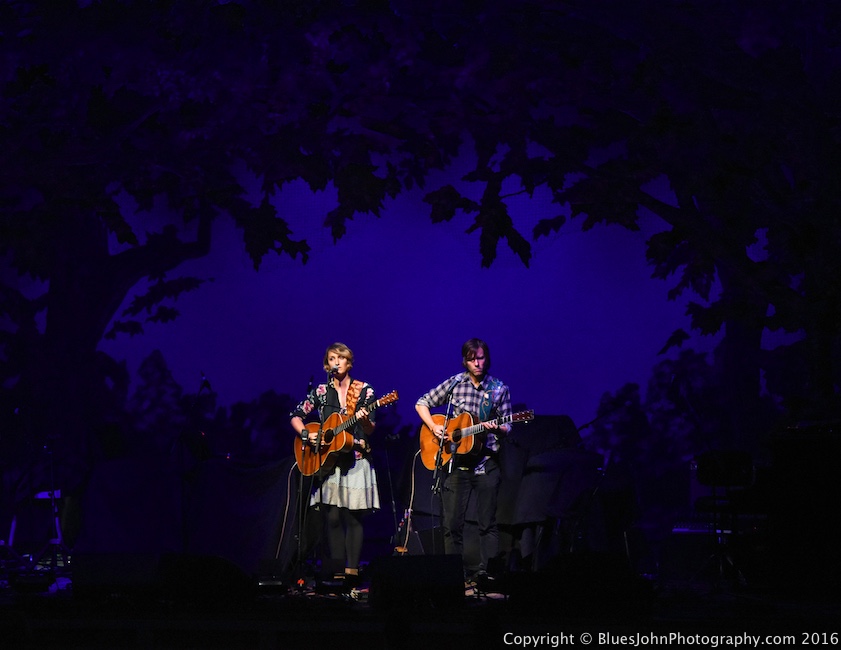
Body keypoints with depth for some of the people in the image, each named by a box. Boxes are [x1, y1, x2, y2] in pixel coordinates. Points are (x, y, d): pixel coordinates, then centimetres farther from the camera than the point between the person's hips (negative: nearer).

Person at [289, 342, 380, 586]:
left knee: (353, 517, -6)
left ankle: (352, 571, -6)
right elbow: (296, 417, 11)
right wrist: (306, 434, -7)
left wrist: (364, 419, -23)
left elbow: (370, 430, -1)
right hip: (328, 461, 2)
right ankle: (337, 570, 2)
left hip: (355, 461, -2)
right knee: (332, 517, -2)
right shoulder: (321, 392, 8)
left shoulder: (363, 390, 3)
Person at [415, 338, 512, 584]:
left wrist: (496, 428, -18)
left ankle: (487, 572, 2)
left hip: (486, 463, -1)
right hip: (456, 461, 1)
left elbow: (507, 428, 5)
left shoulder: (499, 389, 3)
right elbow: (421, 403, 11)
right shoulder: (454, 384, 5)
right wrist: (433, 427, -5)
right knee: (451, 523, 1)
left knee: (487, 522, -1)